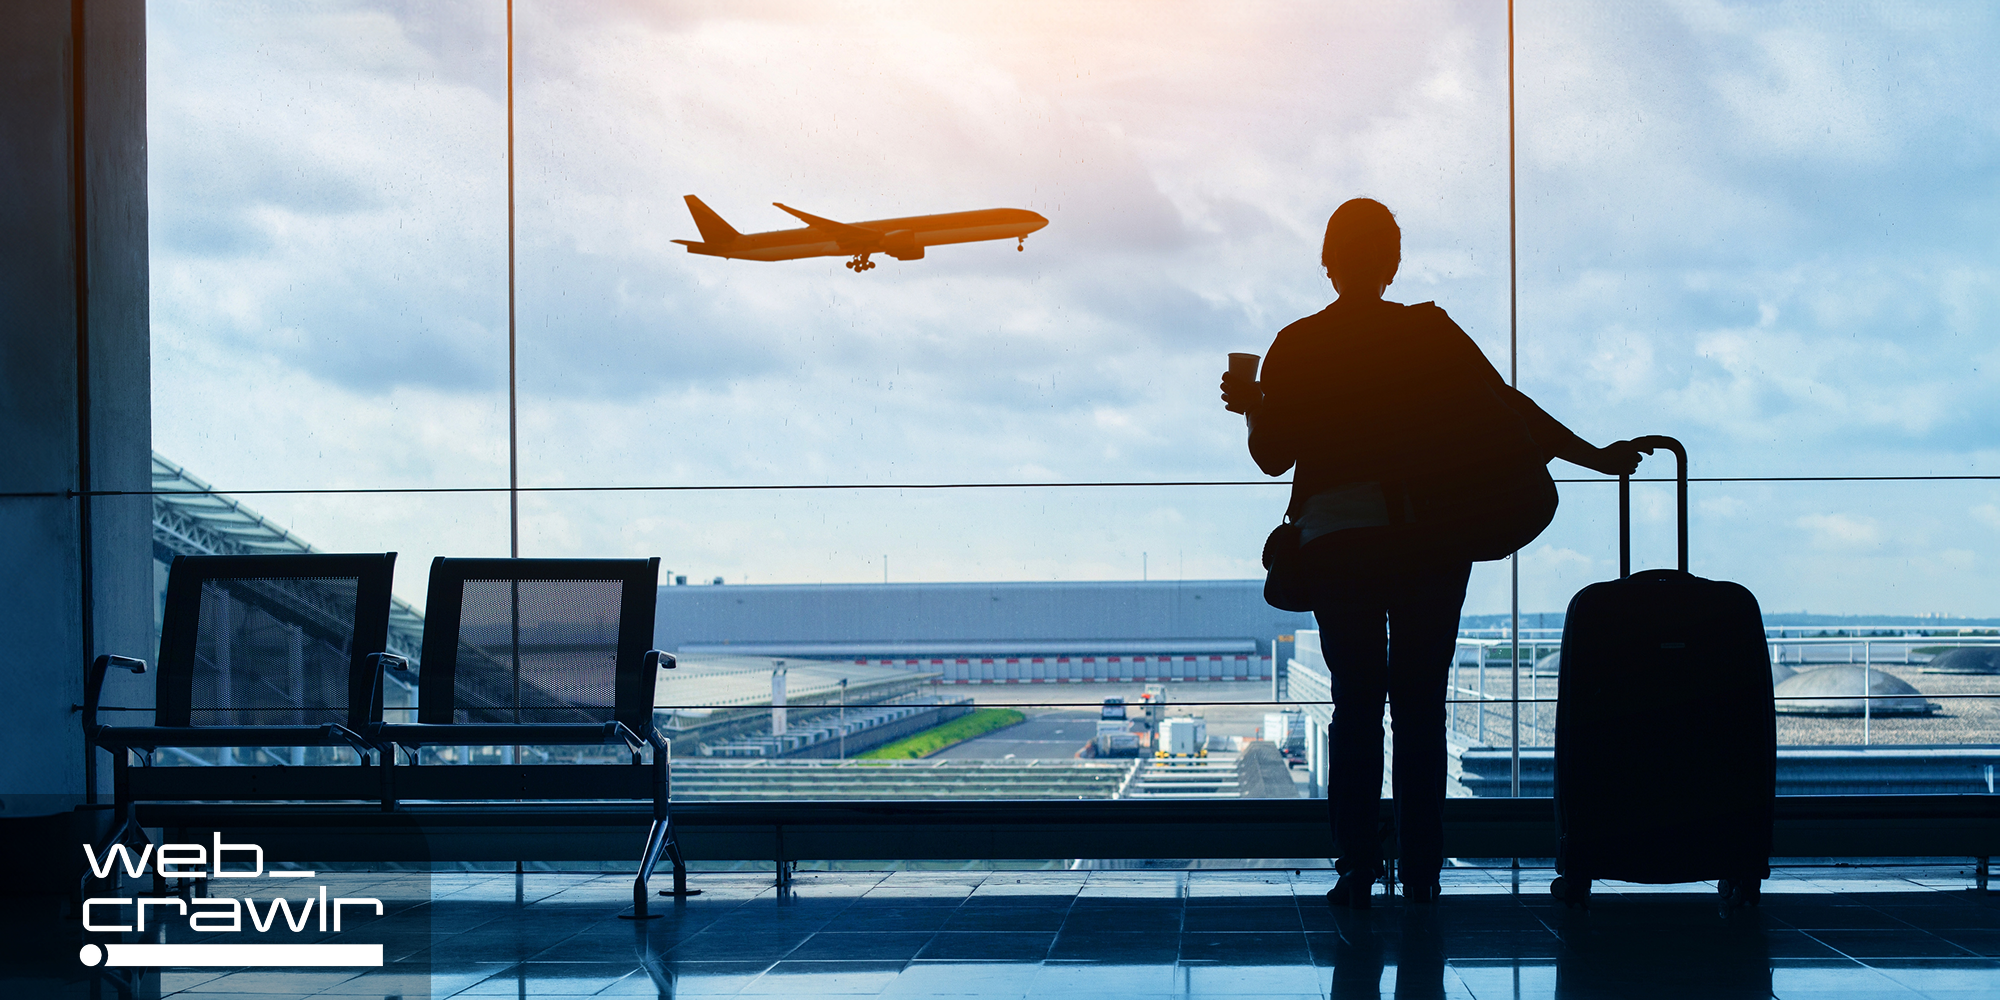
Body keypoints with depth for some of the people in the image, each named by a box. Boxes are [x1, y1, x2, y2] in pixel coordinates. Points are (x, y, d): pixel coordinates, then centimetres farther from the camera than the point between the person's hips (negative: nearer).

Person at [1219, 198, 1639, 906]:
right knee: (1421, 703, 6)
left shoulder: (1296, 348, 1)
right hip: (1432, 538, 1)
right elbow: (1505, 406, 0)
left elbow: (1273, 455, 3)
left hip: (1338, 539, 0)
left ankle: (1356, 869, 0)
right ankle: (1421, 870, 6)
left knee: (1354, 705, 4)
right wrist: (1596, 457, 5)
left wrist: (1251, 408, 23)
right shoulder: (1432, 332, 2)